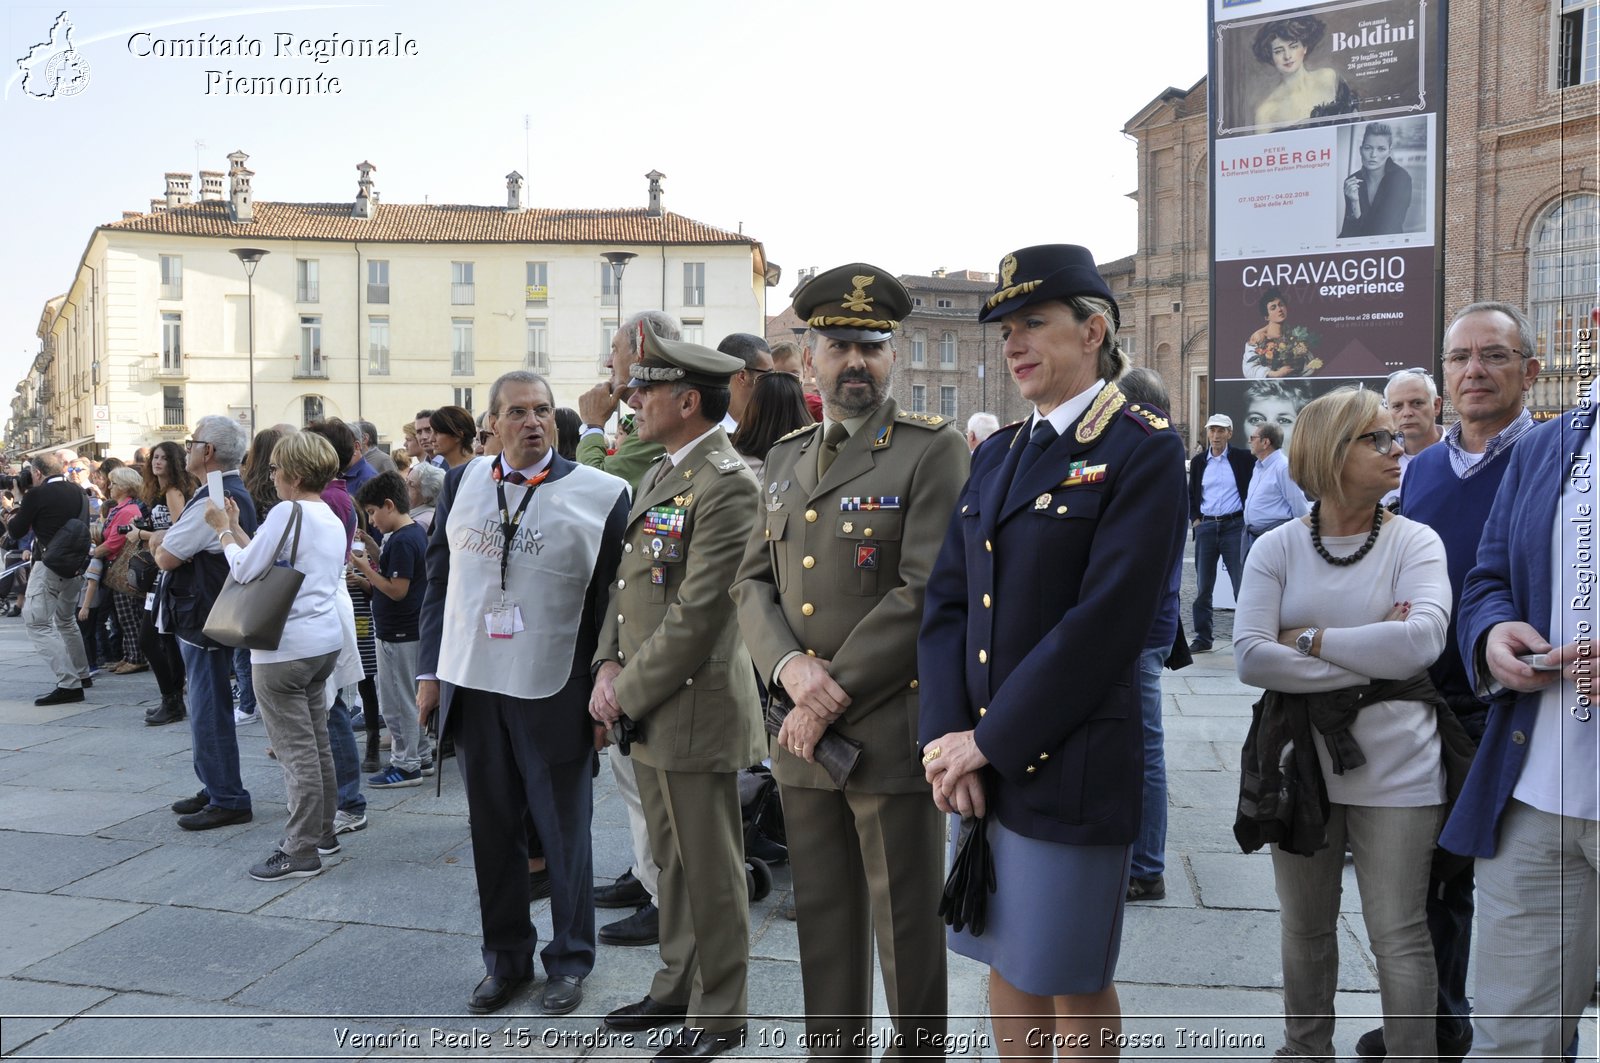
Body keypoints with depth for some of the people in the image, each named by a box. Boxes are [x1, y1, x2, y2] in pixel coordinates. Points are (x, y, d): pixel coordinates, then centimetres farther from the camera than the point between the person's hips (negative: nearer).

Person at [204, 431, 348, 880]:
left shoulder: (287, 512, -13)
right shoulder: (332, 520, 13)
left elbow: (245, 570, -12)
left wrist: (223, 530, 2)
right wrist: (237, 528, 17)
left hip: (285, 648, -9)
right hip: (325, 641, 9)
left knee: (296, 750, -5)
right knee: (317, 743, 17)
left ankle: (301, 851, 1)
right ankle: (322, 832, 26)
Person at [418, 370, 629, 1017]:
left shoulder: (600, 496, -6)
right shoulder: (462, 483, 6)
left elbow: (612, 604, -5)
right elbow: (438, 580, 10)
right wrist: (430, 671, 6)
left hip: (552, 696, -3)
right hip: (471, 689, 4)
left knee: (563, 833, 9)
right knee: (492, 831, 14)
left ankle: (570, 962, 27)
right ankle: (506, 959, 31)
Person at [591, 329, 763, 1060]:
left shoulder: (726, 485, -16)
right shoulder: (658, 475, 14)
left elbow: (696, 614, -20)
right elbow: (627, 583, 16)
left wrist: (628, 695, -14)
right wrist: (610, 665, 2)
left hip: (694, 708, -9)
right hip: (646, 707, 9)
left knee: (710, 869, 5)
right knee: (674, 858, 20)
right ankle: (677, 987, 35)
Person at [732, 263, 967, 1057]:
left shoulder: (934, 451, -7)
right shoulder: (785, 458, 13)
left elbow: (925, 594, -15)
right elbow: (752, 583, 10)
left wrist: (835, 696, -15)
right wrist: (790, 668, -10)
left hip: (891, 728, -5)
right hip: (802, 731, 6)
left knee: (906, 924, 7)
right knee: (824, 921, 16)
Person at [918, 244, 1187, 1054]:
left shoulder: (1144, 448, -9)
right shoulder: (996, 454, 12)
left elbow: (1105, 622, -18)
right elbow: (946, 600, 6)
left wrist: (992, 741, -15)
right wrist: (946, 738, -7)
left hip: (1070, 764, -6)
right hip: (978, 760, 6)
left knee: (1073, 982, 9)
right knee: (1009, 964, 18)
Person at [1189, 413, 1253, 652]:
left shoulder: (1242, 459, 0)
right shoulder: (1198, 461, 10)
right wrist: (1195, 519, 6)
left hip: (1234, 526, -3)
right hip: (1205, 527, 3)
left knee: (1242, 584, -3)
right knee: (1202, 586, 6)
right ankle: (1202, 637, 14)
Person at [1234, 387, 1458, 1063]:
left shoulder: (1414, 543, -4)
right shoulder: (1277, 548, -2)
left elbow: (1421, 641, -21)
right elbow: (1250, 658, -14)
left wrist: (1310, 638, -15)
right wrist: (1370, 658, -16)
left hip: (1394, 768, -2)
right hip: (1301, 760, 2)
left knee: (1399, 938, 5)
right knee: (1305, 929, 17)